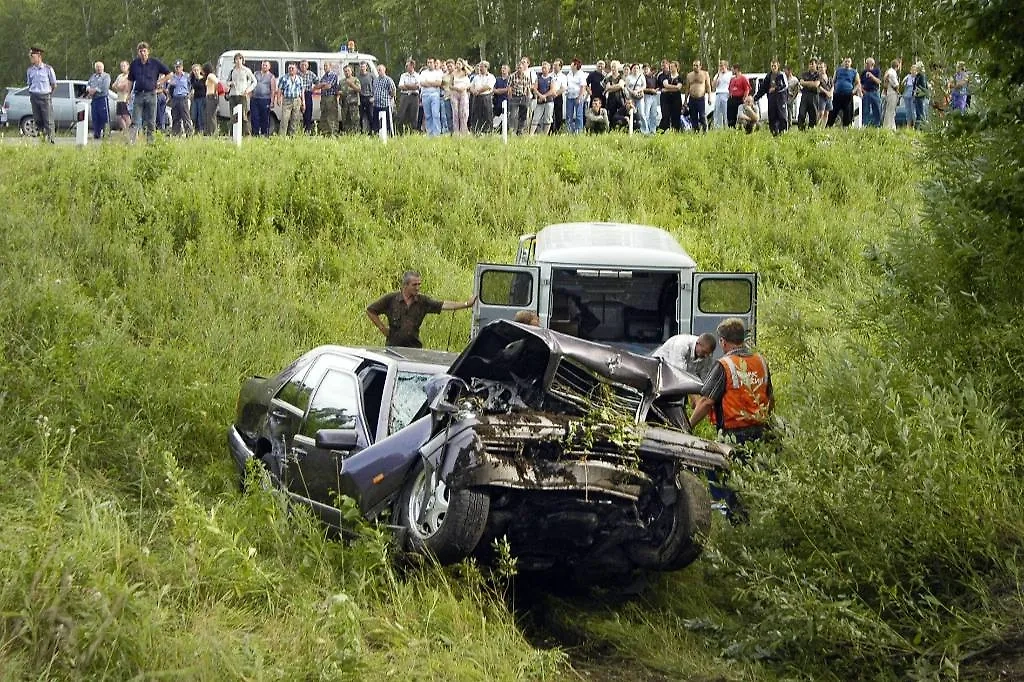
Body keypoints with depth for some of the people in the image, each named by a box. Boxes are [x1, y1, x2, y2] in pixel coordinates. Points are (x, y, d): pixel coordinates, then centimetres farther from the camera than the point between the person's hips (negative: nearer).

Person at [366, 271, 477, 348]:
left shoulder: (422, 301, 4)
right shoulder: (391, 299, -3)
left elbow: (444, 305, -2)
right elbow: (370, 311, 5)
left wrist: (467, 304, -11)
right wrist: (382, 328, 1)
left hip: (414, 348, 2)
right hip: (393, 347, -2)